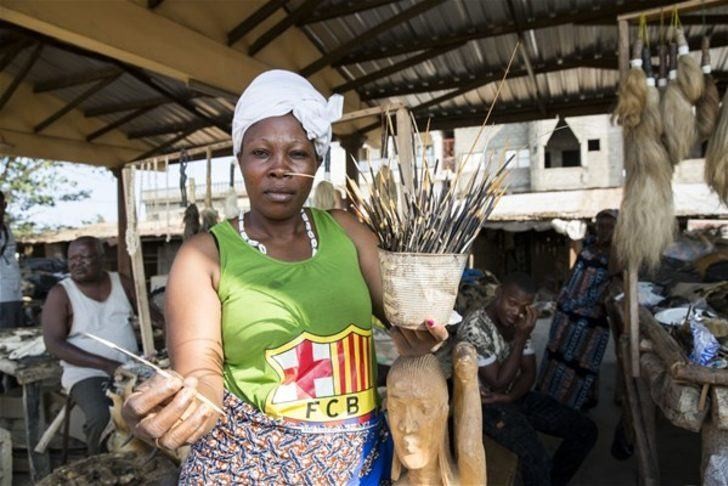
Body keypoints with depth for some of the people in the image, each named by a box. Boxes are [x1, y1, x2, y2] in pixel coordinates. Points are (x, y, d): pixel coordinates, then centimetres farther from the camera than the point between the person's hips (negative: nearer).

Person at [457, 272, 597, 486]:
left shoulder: (518, 323, 0)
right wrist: (521, 338, -25)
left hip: (516, 396, 8)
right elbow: (498, 383, -23)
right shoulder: (474, 328, -25)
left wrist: (509, 397, -18)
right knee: (537, 458, -28)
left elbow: (529, 371, 3)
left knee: (585, 430, 3)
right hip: (486, 404, -8)